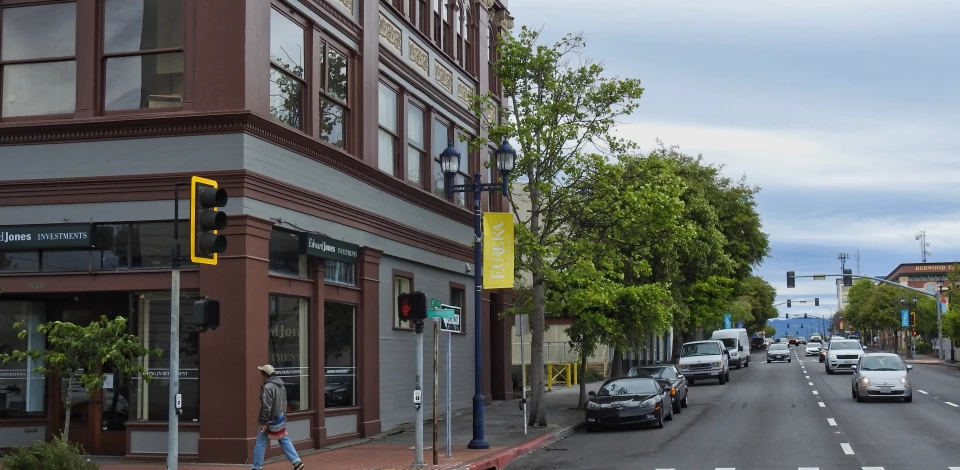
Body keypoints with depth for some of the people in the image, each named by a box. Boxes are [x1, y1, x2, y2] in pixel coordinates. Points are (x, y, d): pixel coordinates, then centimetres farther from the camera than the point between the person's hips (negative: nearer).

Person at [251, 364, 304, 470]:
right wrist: (284, 417, 19)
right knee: (284, 441, 13)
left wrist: (263, 422, -19)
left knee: (260, 444, 2)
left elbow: (266, 406, -22)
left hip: (270, 420, -8)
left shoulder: (268, 387, -20)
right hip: (281, 419, 8)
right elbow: (284, 403, 14)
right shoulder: (281, 385, 8)